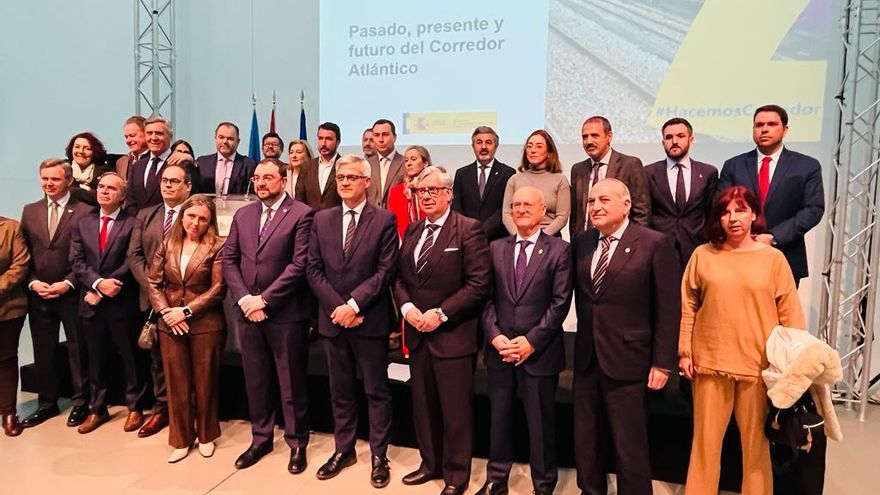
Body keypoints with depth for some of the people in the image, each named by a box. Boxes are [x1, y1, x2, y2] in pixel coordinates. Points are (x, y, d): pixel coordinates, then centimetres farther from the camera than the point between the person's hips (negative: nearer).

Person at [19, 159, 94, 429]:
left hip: (72, 293, -4)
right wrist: (33, 283, -3)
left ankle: (80, 402, 20)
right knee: (43, 352, 13)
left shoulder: (85, 211, -7)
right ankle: (47, 403, 27)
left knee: (78, 350, 6)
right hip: (38, 294, 5)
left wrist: (68, 283, -14)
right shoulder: (30, 211, 10)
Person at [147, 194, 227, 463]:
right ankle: (181, 439, 26)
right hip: (170, 325, 4)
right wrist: (165, 311, -9)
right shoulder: (167, 245, 6)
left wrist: (186, 310, -15)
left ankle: (206, 435, 28)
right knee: (177, 384, 11)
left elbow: (218, 288, -12)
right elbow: (153, 282, 5)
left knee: (205, 382, 9)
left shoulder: (217, 246, -7)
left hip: (206, 325, -3)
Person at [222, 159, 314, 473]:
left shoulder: (302, 214, -7)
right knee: (255, 380, 15)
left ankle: (297, 443, 23)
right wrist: (244, 298, -6)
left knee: (291, 382, 6)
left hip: (285, 313, -5)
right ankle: (261, 439, 32)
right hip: (248, 312, 5)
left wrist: (264, 299, -14)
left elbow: (300, 264, -14)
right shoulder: (243, 215, 12)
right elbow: (229, 259, 8)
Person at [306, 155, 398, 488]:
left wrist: (354, 304, -16)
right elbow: (313, 270, 2)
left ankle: (379, 455, 21)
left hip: (370, 320, -3)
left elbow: (386, 271, -11)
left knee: (376, 390, 8)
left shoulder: (384, 220, -4)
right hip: (332, 319, 4)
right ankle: (343, 449, 31)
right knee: (340, 390, 16)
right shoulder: (321, 220, 7)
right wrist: (338, 306, -10)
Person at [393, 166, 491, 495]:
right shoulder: (413, 230, 11)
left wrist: (441, 313, -17)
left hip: (452, 335, -6)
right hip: (417, 333, 6)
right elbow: (399, 276, 13)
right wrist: (407, 307, -6)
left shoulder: (469, 229, -9)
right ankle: (431, 463, 35)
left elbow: (479, 283, -14)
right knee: (423, 405, 17)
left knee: (455, 410, 5)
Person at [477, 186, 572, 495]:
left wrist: (531, 340, -14)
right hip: (499, 350, 3)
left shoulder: (559, 250, -2)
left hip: (539, 352, -3)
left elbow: (560, 302, -8)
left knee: (541, 423, 8)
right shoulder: (496, 248, 9)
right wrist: (495, 335, -9)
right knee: (499, 418, 14)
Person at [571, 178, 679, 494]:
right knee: (586, 442, 17)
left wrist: (662, 363, -9)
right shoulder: (581, 243, 6)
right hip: (586, 359, 5)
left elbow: (668, 309, -9)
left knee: (629, 446, 7)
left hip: (626, 360, -5)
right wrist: (585, 334, 9)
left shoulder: (654, 244, -9)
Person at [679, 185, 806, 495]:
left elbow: (790, 315, 1)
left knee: (756, 441, 12)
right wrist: (685, 352, 1)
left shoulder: (773, 259, 0)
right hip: (710, 362, 1)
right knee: (706, 439, 9)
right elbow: (688, 307, 4)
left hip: (758, 364, 0)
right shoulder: (703, 255, 1)